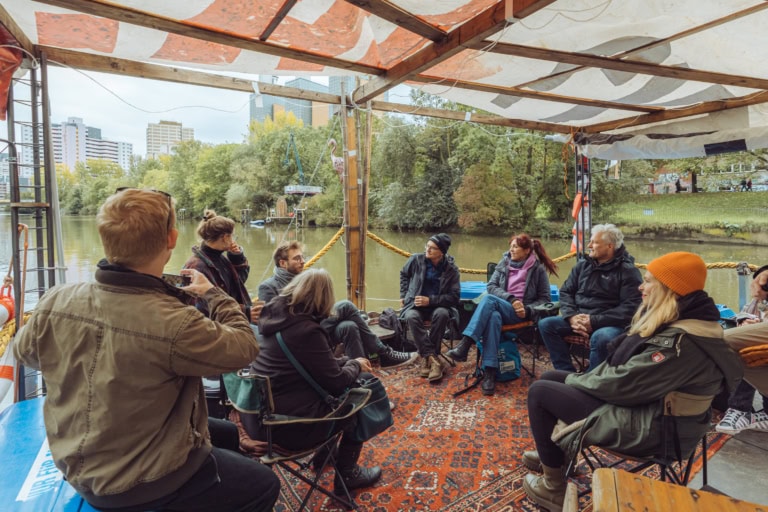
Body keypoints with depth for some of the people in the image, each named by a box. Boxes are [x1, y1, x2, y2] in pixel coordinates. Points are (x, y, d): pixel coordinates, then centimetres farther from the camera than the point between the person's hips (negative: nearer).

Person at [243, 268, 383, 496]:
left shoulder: (274, 315, 3)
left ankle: (324, 453, 36)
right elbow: (336, 382, -15)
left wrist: (348, 361, 11)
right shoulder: (306, 330, -23)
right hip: (287, 425, -8)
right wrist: (355, 365, 4)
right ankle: (346, 474, 21)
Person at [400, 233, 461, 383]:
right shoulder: (416, 259, -4)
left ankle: (427, 357, -25)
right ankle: (432, 357, -31)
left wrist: (430, 300, -19)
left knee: (442, 314, -36)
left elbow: (454, 296, -9)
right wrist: (403, 295, 10)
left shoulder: (451, 269, -7)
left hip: (437, 305, 0)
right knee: (412, 317, -35)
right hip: (415, 304, 1)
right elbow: (404, 274, 18)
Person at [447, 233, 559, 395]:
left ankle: (464, 346, -40)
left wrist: (528, 310, -13)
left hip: (520, 314, -3)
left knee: (488, 299, -33)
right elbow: (491, 286, 5)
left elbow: (545, 299, 5)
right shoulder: (504, 263, 13)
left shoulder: (538, 269, 4)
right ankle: (490, 372, -39)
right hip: (499, 308, 3)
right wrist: (511, 298, -12)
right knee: (493, 317, -36)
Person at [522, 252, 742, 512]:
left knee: (539, 392, -12)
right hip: (646, 405, 10)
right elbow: (625, 369, 11)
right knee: (550, 378, 13)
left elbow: (624, 384, -27)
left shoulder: (683, 341, -27)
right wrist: (580, 378, -1)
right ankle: (556, 453, 27)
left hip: (650, 427, -10)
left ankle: (555, 487, 0)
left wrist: (575, 380, -11)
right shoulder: (675, 321, 5)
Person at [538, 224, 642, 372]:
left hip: (610, 323, -5)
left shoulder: (628, 271, -4)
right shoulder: (582, 265, 12)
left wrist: (595, 321, -21)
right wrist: (572, 316, -11)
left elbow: (630, 307, -14)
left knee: (601, 338, -38)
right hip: (579, 318, 6)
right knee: (546, 324, -15)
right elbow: (566, 292, 10)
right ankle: (568, 373, -10)